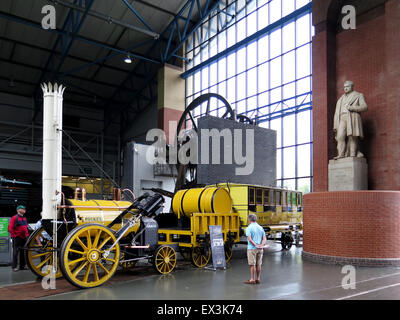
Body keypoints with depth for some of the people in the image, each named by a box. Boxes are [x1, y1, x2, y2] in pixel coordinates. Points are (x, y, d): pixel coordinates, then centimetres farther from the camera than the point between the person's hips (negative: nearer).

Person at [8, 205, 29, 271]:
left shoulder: (24, 218, 14)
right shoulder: (14, 218, -8)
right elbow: (10, 228, -13)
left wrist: (27, 235, 13)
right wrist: (14, 235, -12)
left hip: (24, 238, 7)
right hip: (17, 238, -7)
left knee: (23, 252, 10)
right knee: (16, 252, -3)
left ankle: (22, 266, 18)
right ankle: (14, 266, 4)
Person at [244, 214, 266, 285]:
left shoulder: (249, 228, -8)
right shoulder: (260, 227, 11)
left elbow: (249, 239, -19)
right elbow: (264, 239, 4)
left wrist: (255, 245, -19)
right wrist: (261, 245, -10)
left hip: (252, 248, -6)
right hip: (260, 249, 6)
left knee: (252, 264, -1)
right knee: (258, 264, 11)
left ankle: (252, 279, 3)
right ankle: (258, 279, 17)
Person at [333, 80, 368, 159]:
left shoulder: (358, 95, 15)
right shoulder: (341, 99, 28)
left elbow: (364, 107, 1)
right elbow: (337, 113, 21)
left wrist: (352, 108, -12)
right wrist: (335, 126, 10)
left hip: (353, 118, -4)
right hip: (342, 119, 4)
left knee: (352, 138, -12)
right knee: (340, 137, -14)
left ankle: (352, 155, -14)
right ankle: (341, 155, -20)